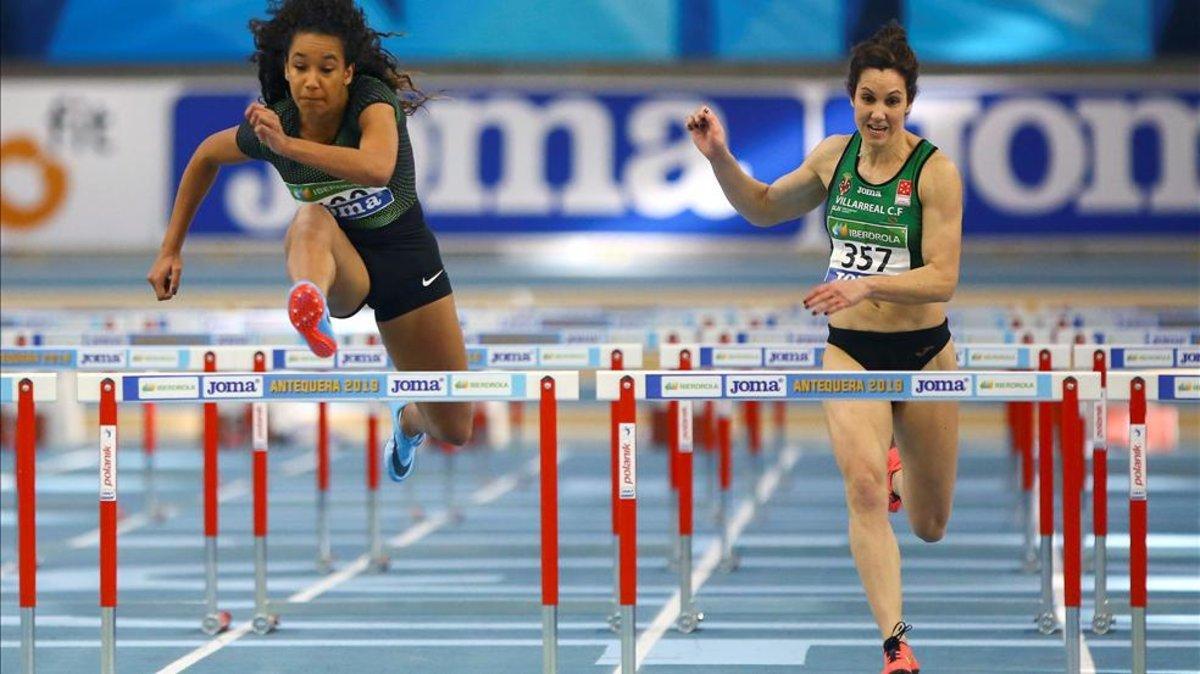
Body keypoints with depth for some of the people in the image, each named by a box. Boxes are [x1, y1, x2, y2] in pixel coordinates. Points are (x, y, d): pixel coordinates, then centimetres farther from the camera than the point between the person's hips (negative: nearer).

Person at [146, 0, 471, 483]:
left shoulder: (374, 100, -24)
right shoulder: (270, 122, -14)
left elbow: (377, 168, -46)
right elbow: (206, 157, 8)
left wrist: (287, 144, -53)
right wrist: (171, 250, 7)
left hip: (405, 255, 0)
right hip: (338, 263, 0)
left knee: (454, 432, 3)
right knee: (312, 218, -39)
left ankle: (408, 419, 43)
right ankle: (310, 308, -75)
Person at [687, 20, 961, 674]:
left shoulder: (935, 171, -14)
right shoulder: (834, 155, -1)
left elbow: (942, 278, -20)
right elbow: (764, 208, 16)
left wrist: (868, 285, -34)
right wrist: (720, 158, 0)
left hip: (922, 352, -2)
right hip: (850, 350, 2)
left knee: (930, 527, 13)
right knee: (862, 485, -23)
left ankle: (899, 470, 50)